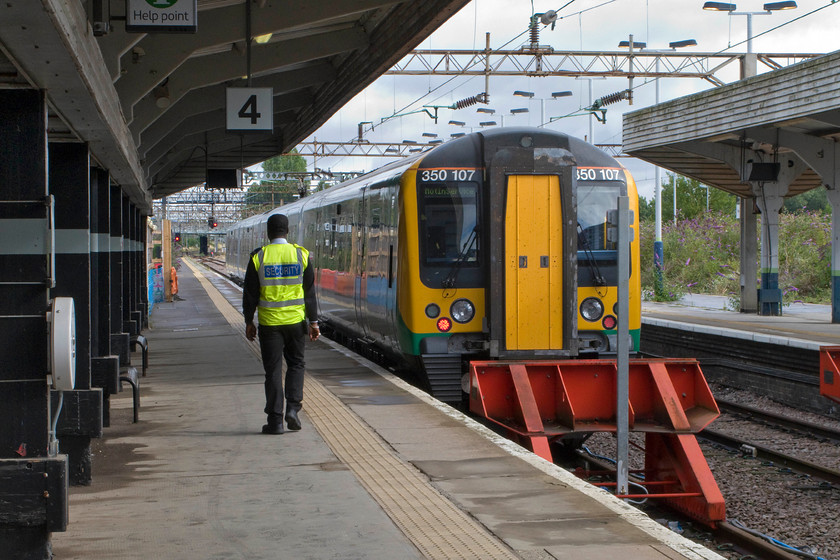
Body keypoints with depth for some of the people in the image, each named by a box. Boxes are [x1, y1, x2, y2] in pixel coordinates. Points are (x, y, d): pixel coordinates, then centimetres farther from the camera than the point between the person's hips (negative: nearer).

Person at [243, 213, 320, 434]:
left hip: (269, 323, -1)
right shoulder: (301, 255, -1)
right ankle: (293, 408, 0)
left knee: (273, 370, 4)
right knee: (295, 364, 17)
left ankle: (275, 420, 3)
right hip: (295, 321, 1)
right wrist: (313, 321, 6)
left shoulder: (258, 258, -5)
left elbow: (250, 294, -1)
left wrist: (249, 322, 9)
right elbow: (309, 292, 1)